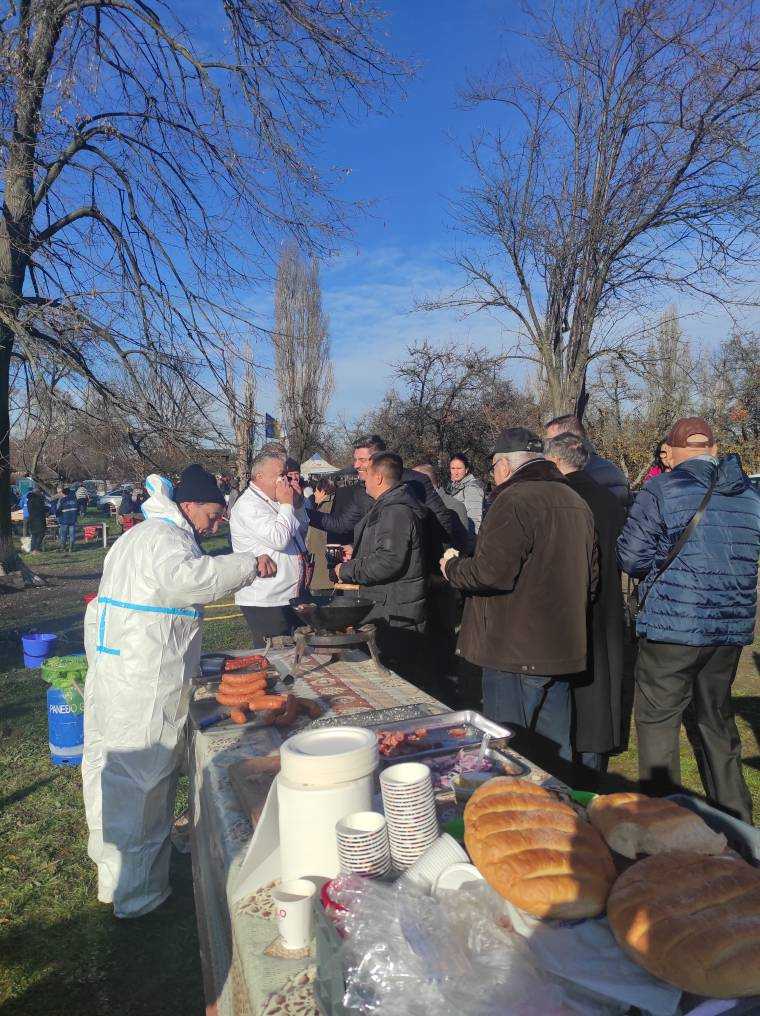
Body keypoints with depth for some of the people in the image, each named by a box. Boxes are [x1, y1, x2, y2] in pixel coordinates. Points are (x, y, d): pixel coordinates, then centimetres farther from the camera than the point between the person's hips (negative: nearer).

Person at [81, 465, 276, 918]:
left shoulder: (135, 536, 19)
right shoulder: (167, 537, -14)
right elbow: (185, 576, -38)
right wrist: (249, 565, -30)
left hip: (110, 674, 10)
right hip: (146, 689, -10)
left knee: (112, 771, 22)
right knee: (142, 783, 2)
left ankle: (112, 866, 42)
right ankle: (134, 893, 16)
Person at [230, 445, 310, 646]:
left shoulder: (273, 501, 14)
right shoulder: (248, 505, -15)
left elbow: (302, 532, 22)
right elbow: (279, 539, -27)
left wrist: (297, 503, 6)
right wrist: (287, 504, -15)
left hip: (289, 597, 10)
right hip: (265, 602, -9)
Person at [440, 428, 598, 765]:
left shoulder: (514, 500, -16)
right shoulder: (576, 501, 13)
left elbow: (489, 573, -22)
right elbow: (591, 576, 20)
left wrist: (452, 567, -3)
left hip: (516, 651, -9)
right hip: (562, 647, 9)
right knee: (555, 747, 19)